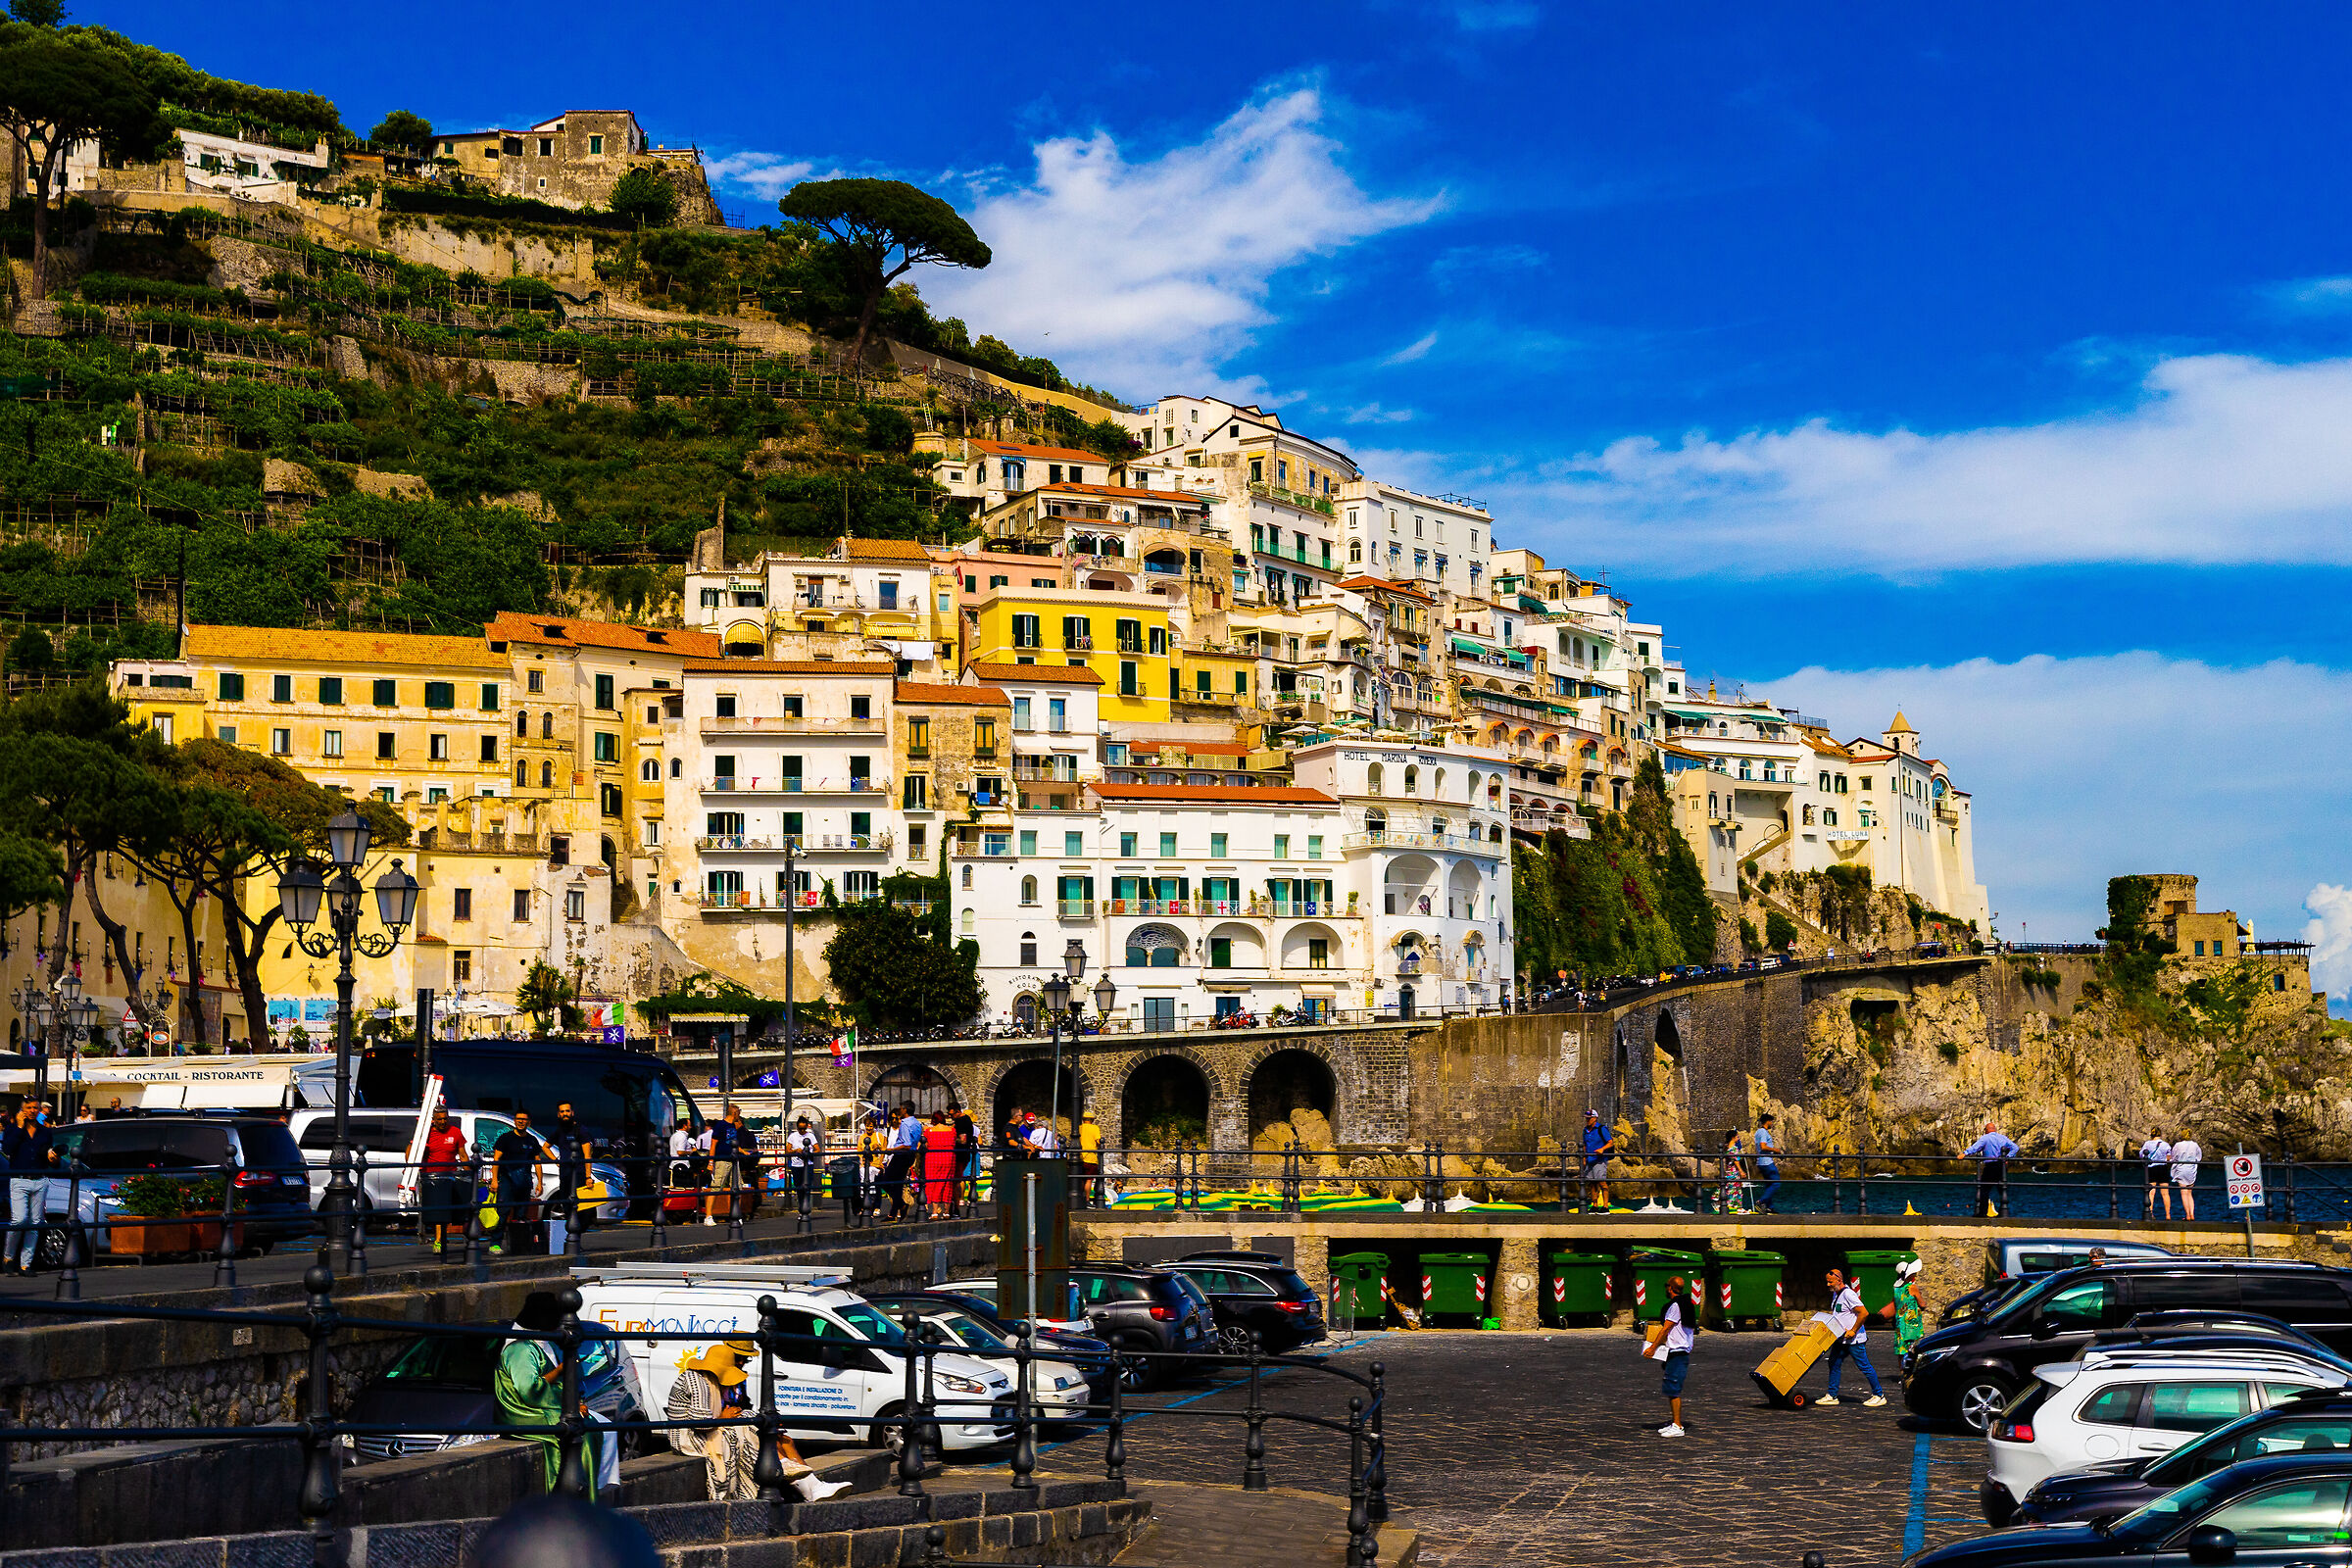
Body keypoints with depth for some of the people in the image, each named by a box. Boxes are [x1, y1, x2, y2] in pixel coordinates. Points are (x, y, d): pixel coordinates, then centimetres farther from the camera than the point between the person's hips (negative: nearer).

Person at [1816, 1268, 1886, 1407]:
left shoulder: (1848, 1294, -19)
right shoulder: (1835, 1294, 12)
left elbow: (1864, 1313, -24)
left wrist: (1853, 1331, -21)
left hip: (1854, 1339, -10)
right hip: (1841, 1339, 10)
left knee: (1864, 1366, -2)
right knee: (1834, 1364, 8)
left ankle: (1879, 1396, 8)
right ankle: (1832, 1396, 14)